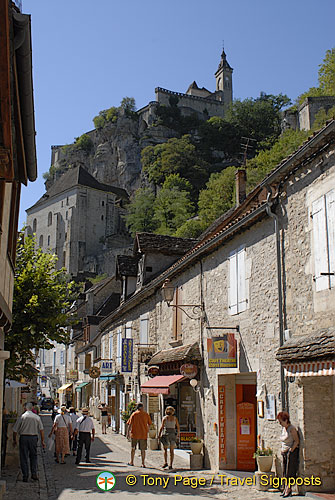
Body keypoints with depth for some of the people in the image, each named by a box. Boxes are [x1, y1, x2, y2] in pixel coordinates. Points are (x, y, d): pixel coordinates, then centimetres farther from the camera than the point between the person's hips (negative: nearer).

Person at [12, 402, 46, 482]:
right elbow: (41, 430, 1)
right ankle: (34, 474, 8)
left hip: (23, 437, -1)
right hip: (34, 437, 1)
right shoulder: (37, 417, 1)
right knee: (33, 456, 15)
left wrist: (14, 440, 12)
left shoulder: (22, 417, -3)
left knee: (24, 458, 6)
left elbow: (15, 430, 0)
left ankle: (25, 476, 6)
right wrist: (42, 441, 6)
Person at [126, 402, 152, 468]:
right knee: (143, 449, 7)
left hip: (134, 434, -1)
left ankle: (131, 462, 23)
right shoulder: (146, 414, 0)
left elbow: (130, 424, -7)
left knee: (133, 448, 15)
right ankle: (143, 463, 5)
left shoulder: (134, 414, -4)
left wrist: (128, 432, -2)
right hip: (143, 434, 1)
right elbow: (149, 424, 9)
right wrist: (147, 430, 26)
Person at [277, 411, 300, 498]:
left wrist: (291, 450, -18)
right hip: (284, 452, 8)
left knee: (290, 471, -6)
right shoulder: (283, 429, 12)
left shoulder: (292, 429, -12)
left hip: (292, 452, -8)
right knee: (285, 471, 6)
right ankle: (286, 488, 8)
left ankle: (289, 489, -2)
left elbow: (296, 441, -15)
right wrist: (283, 450, 11)